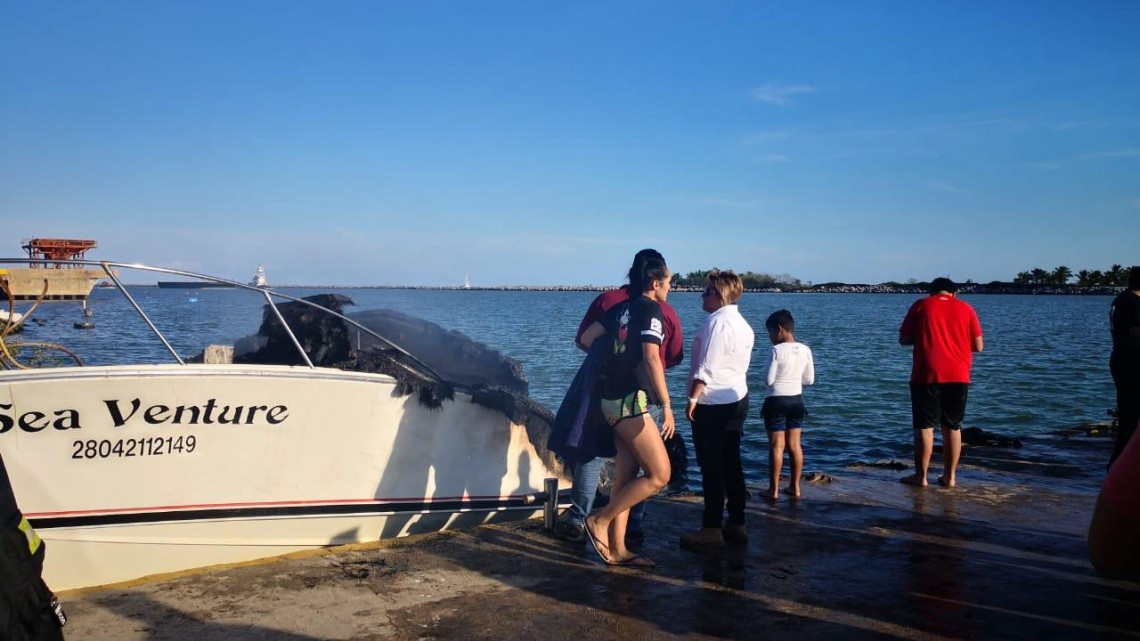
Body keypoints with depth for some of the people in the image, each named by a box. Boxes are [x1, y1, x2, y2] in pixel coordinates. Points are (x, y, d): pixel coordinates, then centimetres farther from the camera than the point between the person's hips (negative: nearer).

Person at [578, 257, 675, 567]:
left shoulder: (623, 308, 14)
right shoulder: (651, 310, -9)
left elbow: (586, 338, 15)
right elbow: (652, 359, -20)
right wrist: (667, 405, -20)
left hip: (613, 399, 9)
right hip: (630, 400, -9)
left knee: (626, 475, 12)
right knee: (659, 475, -4)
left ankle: (617, 549, 14)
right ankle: (600, 521, -1)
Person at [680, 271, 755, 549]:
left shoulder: (718, 321, -14)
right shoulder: (742, 324, 15)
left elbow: (707, 366, -19)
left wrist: (693, 397, -16)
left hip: (713, 402, -9)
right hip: (737, 398, 10)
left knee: (711, 466, -4)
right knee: (731, 463, 13)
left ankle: (712, 528, 0)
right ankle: (736, 524, 18)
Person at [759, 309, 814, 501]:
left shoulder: (776, 351, -17)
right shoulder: (805, 350, -1)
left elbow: (768, 380, -16)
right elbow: (810, 379, 5)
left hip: (776, 401, -5)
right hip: (796, 400, 5)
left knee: (777, 445, 2)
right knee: (794, 444, 13)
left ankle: (774, 489, 7)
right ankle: (795, 486, 19)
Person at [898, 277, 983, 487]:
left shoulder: (921, 305, 3)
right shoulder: (965, 309, 6)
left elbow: (904, 339, 4)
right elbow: (978, 346, 6)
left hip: (927, 375, -2)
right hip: (958, 376, 2)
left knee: (924, 425, 3)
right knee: (952, 427, 10)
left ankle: (921, 476, 4)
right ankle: (949, 476, 13)